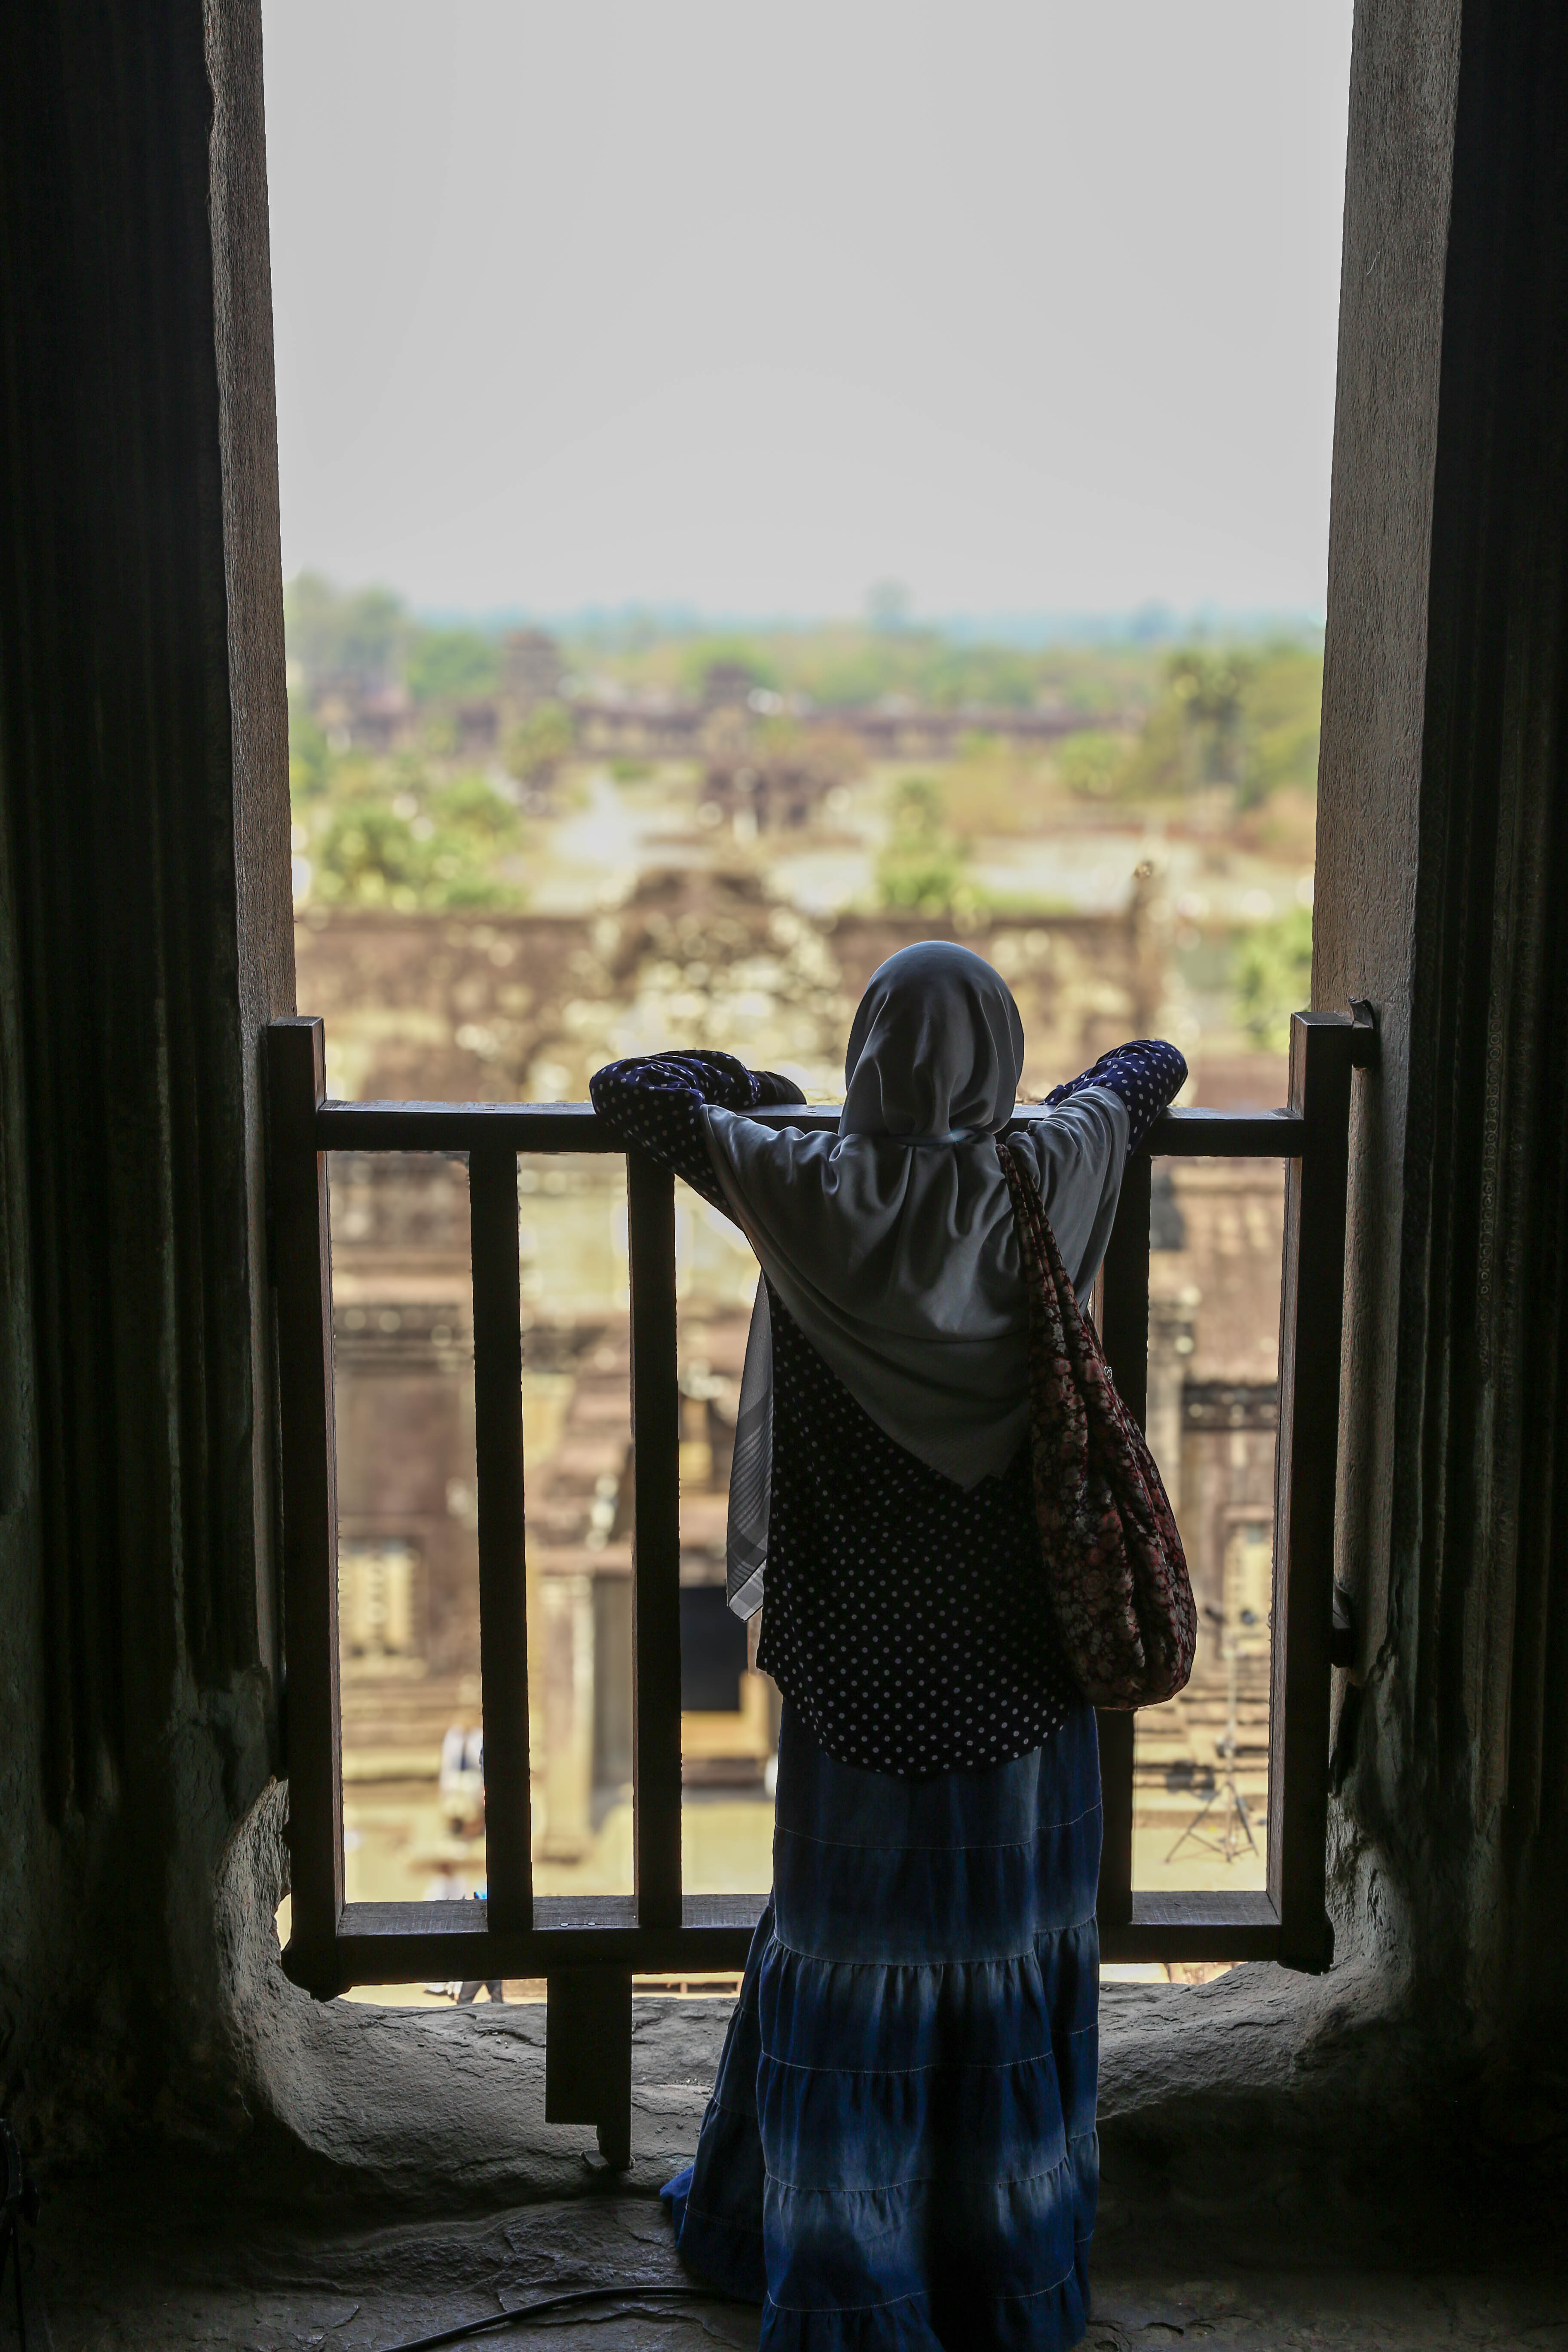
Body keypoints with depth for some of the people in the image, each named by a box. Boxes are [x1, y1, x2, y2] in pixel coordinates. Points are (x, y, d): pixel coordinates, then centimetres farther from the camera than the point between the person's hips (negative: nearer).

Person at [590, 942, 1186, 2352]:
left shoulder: (809, 1193, -12)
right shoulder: (1049, 1177, -8)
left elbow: (623, 1089, 0)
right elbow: (1152, 1068, 14)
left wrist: (740, 1087, 17)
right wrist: (1090, 1088, 32)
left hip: (860, 1660, -1)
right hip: (1019, 1655, 1)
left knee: (852, 1934, 12)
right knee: (1012, 1937, 13)